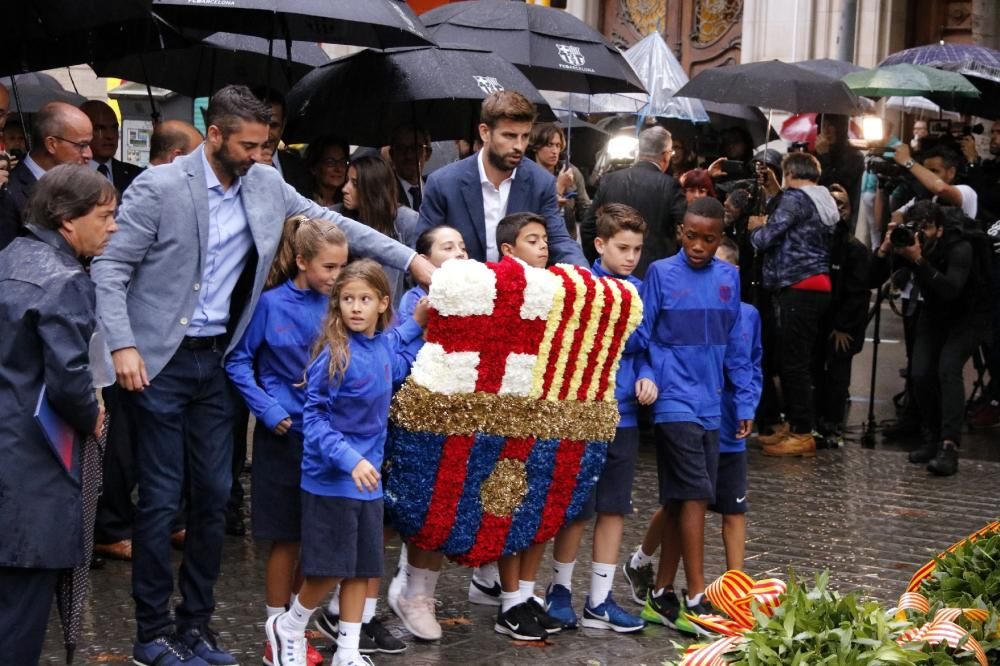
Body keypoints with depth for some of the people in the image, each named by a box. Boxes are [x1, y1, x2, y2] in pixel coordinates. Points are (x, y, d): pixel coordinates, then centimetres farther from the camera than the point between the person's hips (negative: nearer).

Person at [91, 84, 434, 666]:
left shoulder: (267, 186, 5)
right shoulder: (159, 186, -11)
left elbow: (335, 224, 11)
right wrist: (123, 346, -19)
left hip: (218, 360, 5)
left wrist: (412, 259, 5)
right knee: (161, 498, -2)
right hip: (161, 361, -5)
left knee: (215, 495, 7)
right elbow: (111, 267, -10)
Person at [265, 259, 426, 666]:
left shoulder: (384, 346, 1)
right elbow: (313, 418, -16)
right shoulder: (335, 356, -18)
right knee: (330, 569, 0)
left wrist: (416, 325, 13)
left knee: (362, 568, 10)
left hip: (368, 479, 6)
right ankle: (287, 629, 24)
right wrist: (349, 460, -24)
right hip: (331, 479, -6)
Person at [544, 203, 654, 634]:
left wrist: (645, 377, -2)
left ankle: (599, 600, 19)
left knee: (614, 508, 10)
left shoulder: (638, 291, 7)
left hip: (624, 415, 6)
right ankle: (560, 589, 21)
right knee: (577, 508, 3)